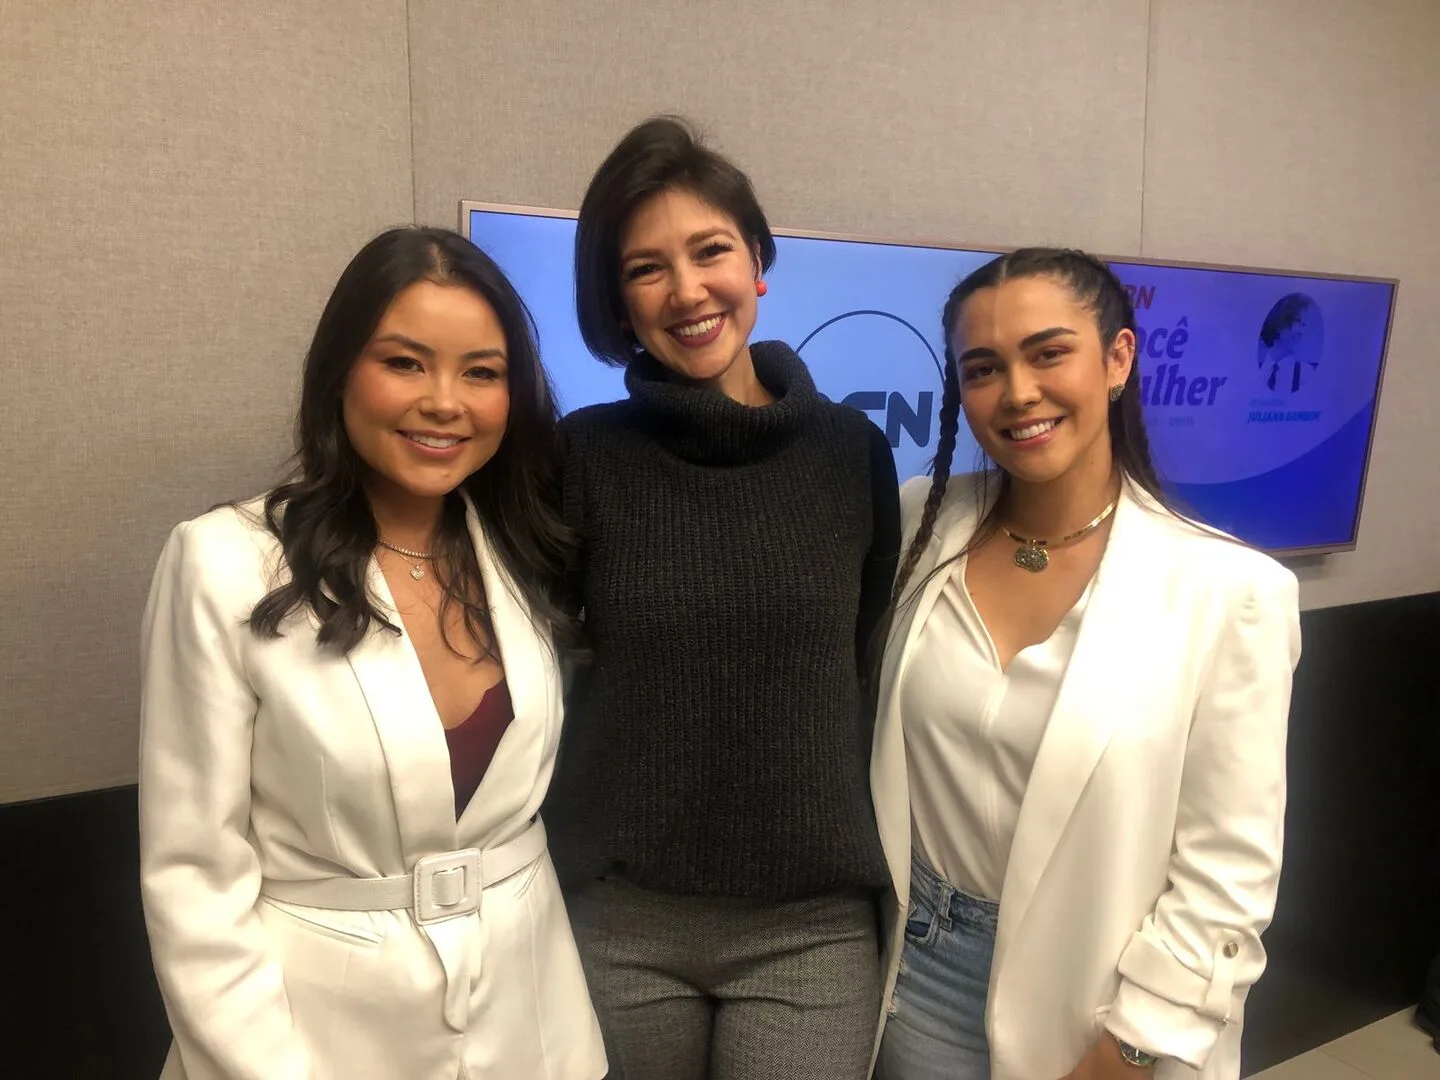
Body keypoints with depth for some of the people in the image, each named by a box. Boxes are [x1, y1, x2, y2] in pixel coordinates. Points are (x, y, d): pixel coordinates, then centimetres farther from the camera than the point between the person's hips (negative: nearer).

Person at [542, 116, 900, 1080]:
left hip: (811, 926, 1)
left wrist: (872, 873, 9)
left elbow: (873, 671, 7)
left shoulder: (852, 450, -1)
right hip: (617, 921, 0)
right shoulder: (585, 456, -5)